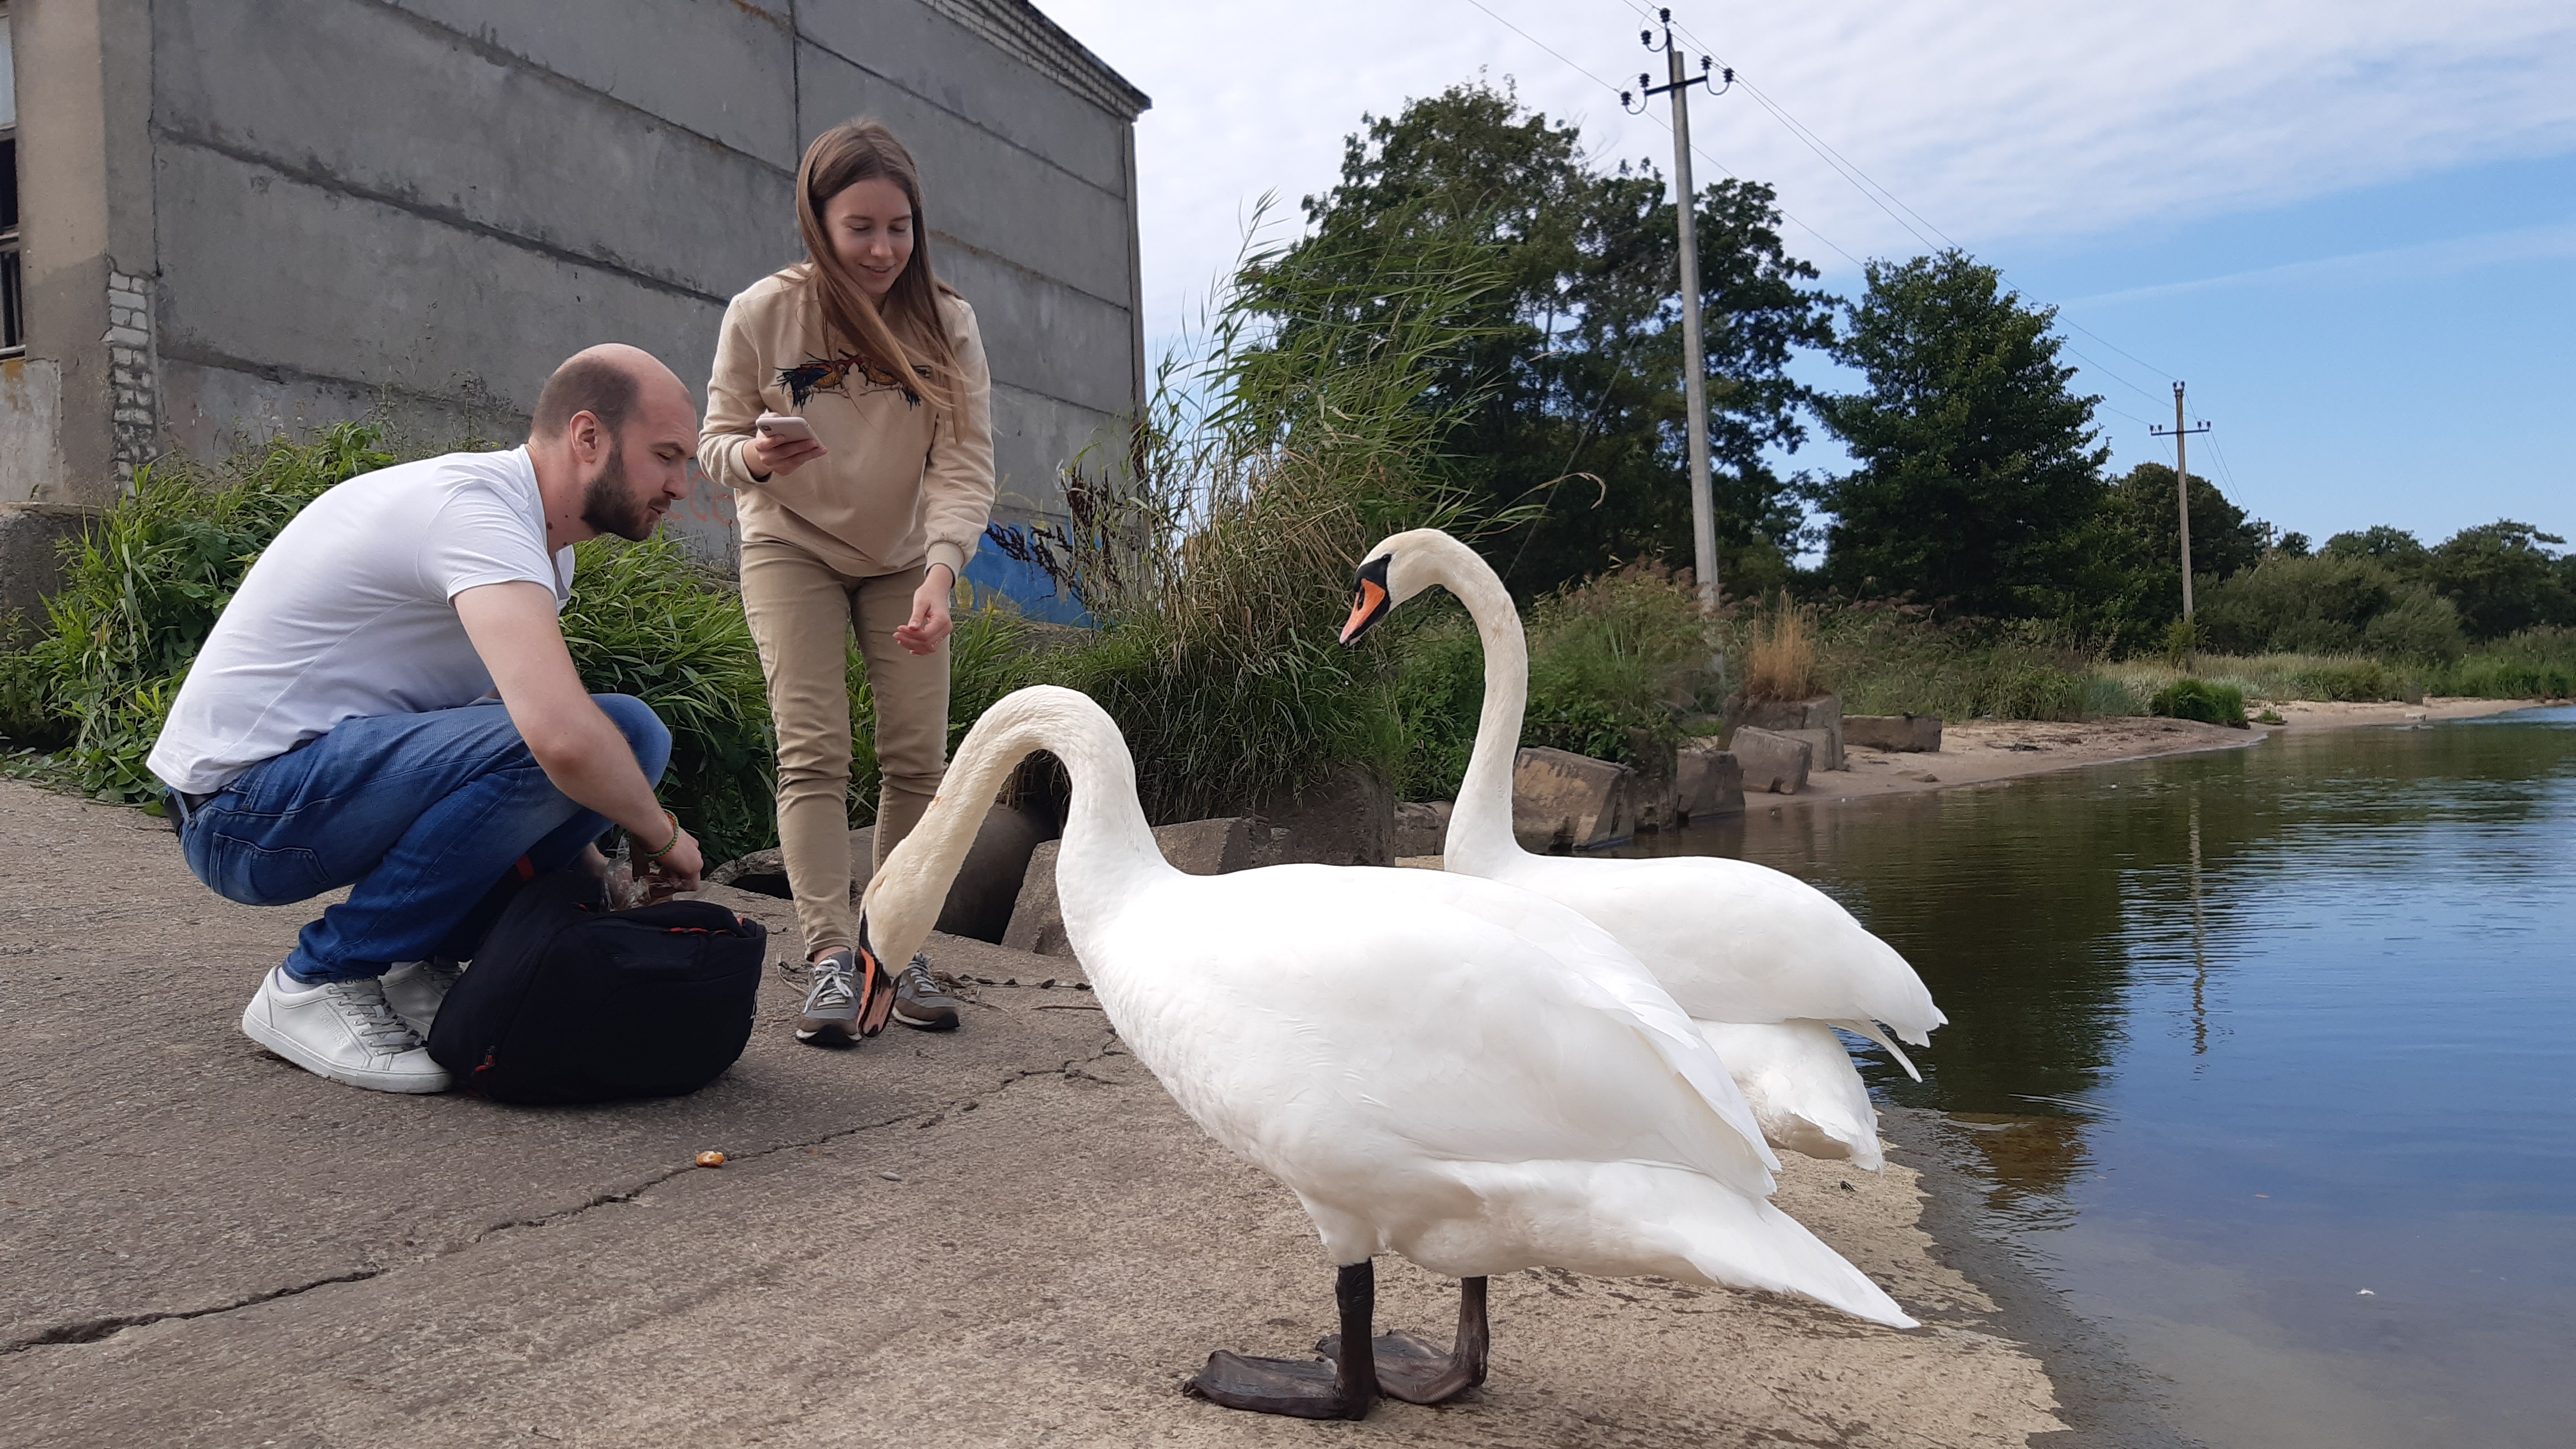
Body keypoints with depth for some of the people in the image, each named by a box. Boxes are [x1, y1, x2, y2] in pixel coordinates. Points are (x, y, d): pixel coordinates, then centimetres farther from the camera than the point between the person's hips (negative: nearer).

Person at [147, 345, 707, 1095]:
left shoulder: (541, 543, 9)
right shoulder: (477, 512, -23)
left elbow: (545, 712, 13)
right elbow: (560, 737, -37)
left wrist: (588, 864, 1)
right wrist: (662, 836, -19)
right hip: (241, 806, -9)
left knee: (626, 735, -2)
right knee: (591, 744, -30)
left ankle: (424, 965, 5)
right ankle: (315, 985, -12)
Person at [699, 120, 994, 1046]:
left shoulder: (945, 323, -13)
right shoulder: (762, 313, -14)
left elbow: (965, 464, -19)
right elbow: (717, 441, -7)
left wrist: (940, 570, -35)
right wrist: (755, 458, -32)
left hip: (904, 560, 2)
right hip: (792, 550, -1)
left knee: (919, 757, -3)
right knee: (812, 751, -12)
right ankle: (831, 958, -15)